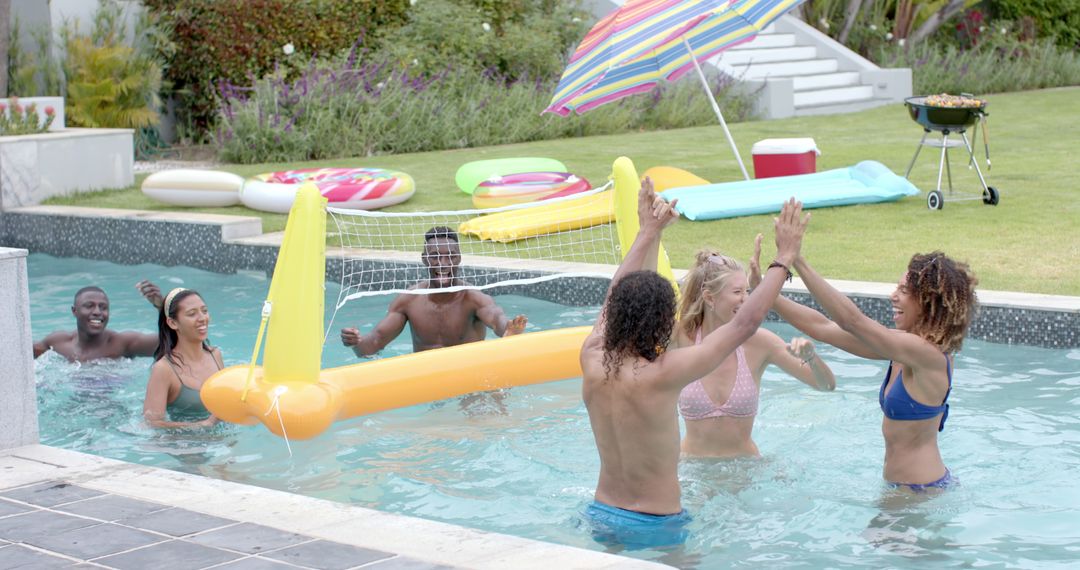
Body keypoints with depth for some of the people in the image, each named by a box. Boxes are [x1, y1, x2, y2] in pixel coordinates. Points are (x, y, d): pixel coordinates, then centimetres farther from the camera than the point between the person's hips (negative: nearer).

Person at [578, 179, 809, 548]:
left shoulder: (593, 362, -8)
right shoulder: (661, 374, -24)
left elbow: (615, 298, 12)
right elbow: (745, 324, -18)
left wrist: (648, 232, 23)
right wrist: (784, 258, -8)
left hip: (601, 515, 6)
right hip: (654, 527, -6)